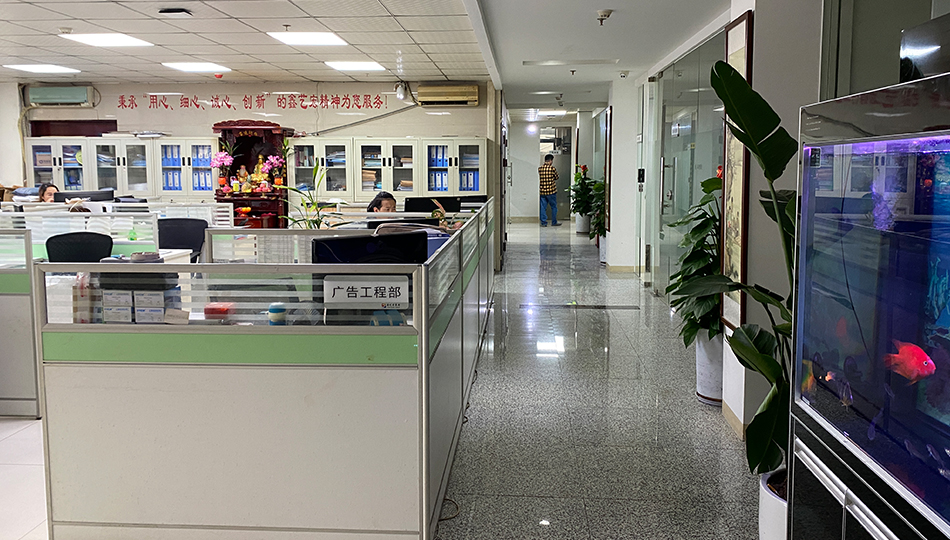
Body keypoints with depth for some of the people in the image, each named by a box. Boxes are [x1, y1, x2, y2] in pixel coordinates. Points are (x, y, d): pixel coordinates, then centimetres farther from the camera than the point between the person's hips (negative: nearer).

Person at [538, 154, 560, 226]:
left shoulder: (539, 169, 0)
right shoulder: (552, 168, -10)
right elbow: (556, 177, 4)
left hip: (542, 191, 3)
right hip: (551, 191, -3)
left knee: (543, 207, 8)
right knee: (554, 207, 10)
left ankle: (543, 223, 7)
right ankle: (554, 222, 15)